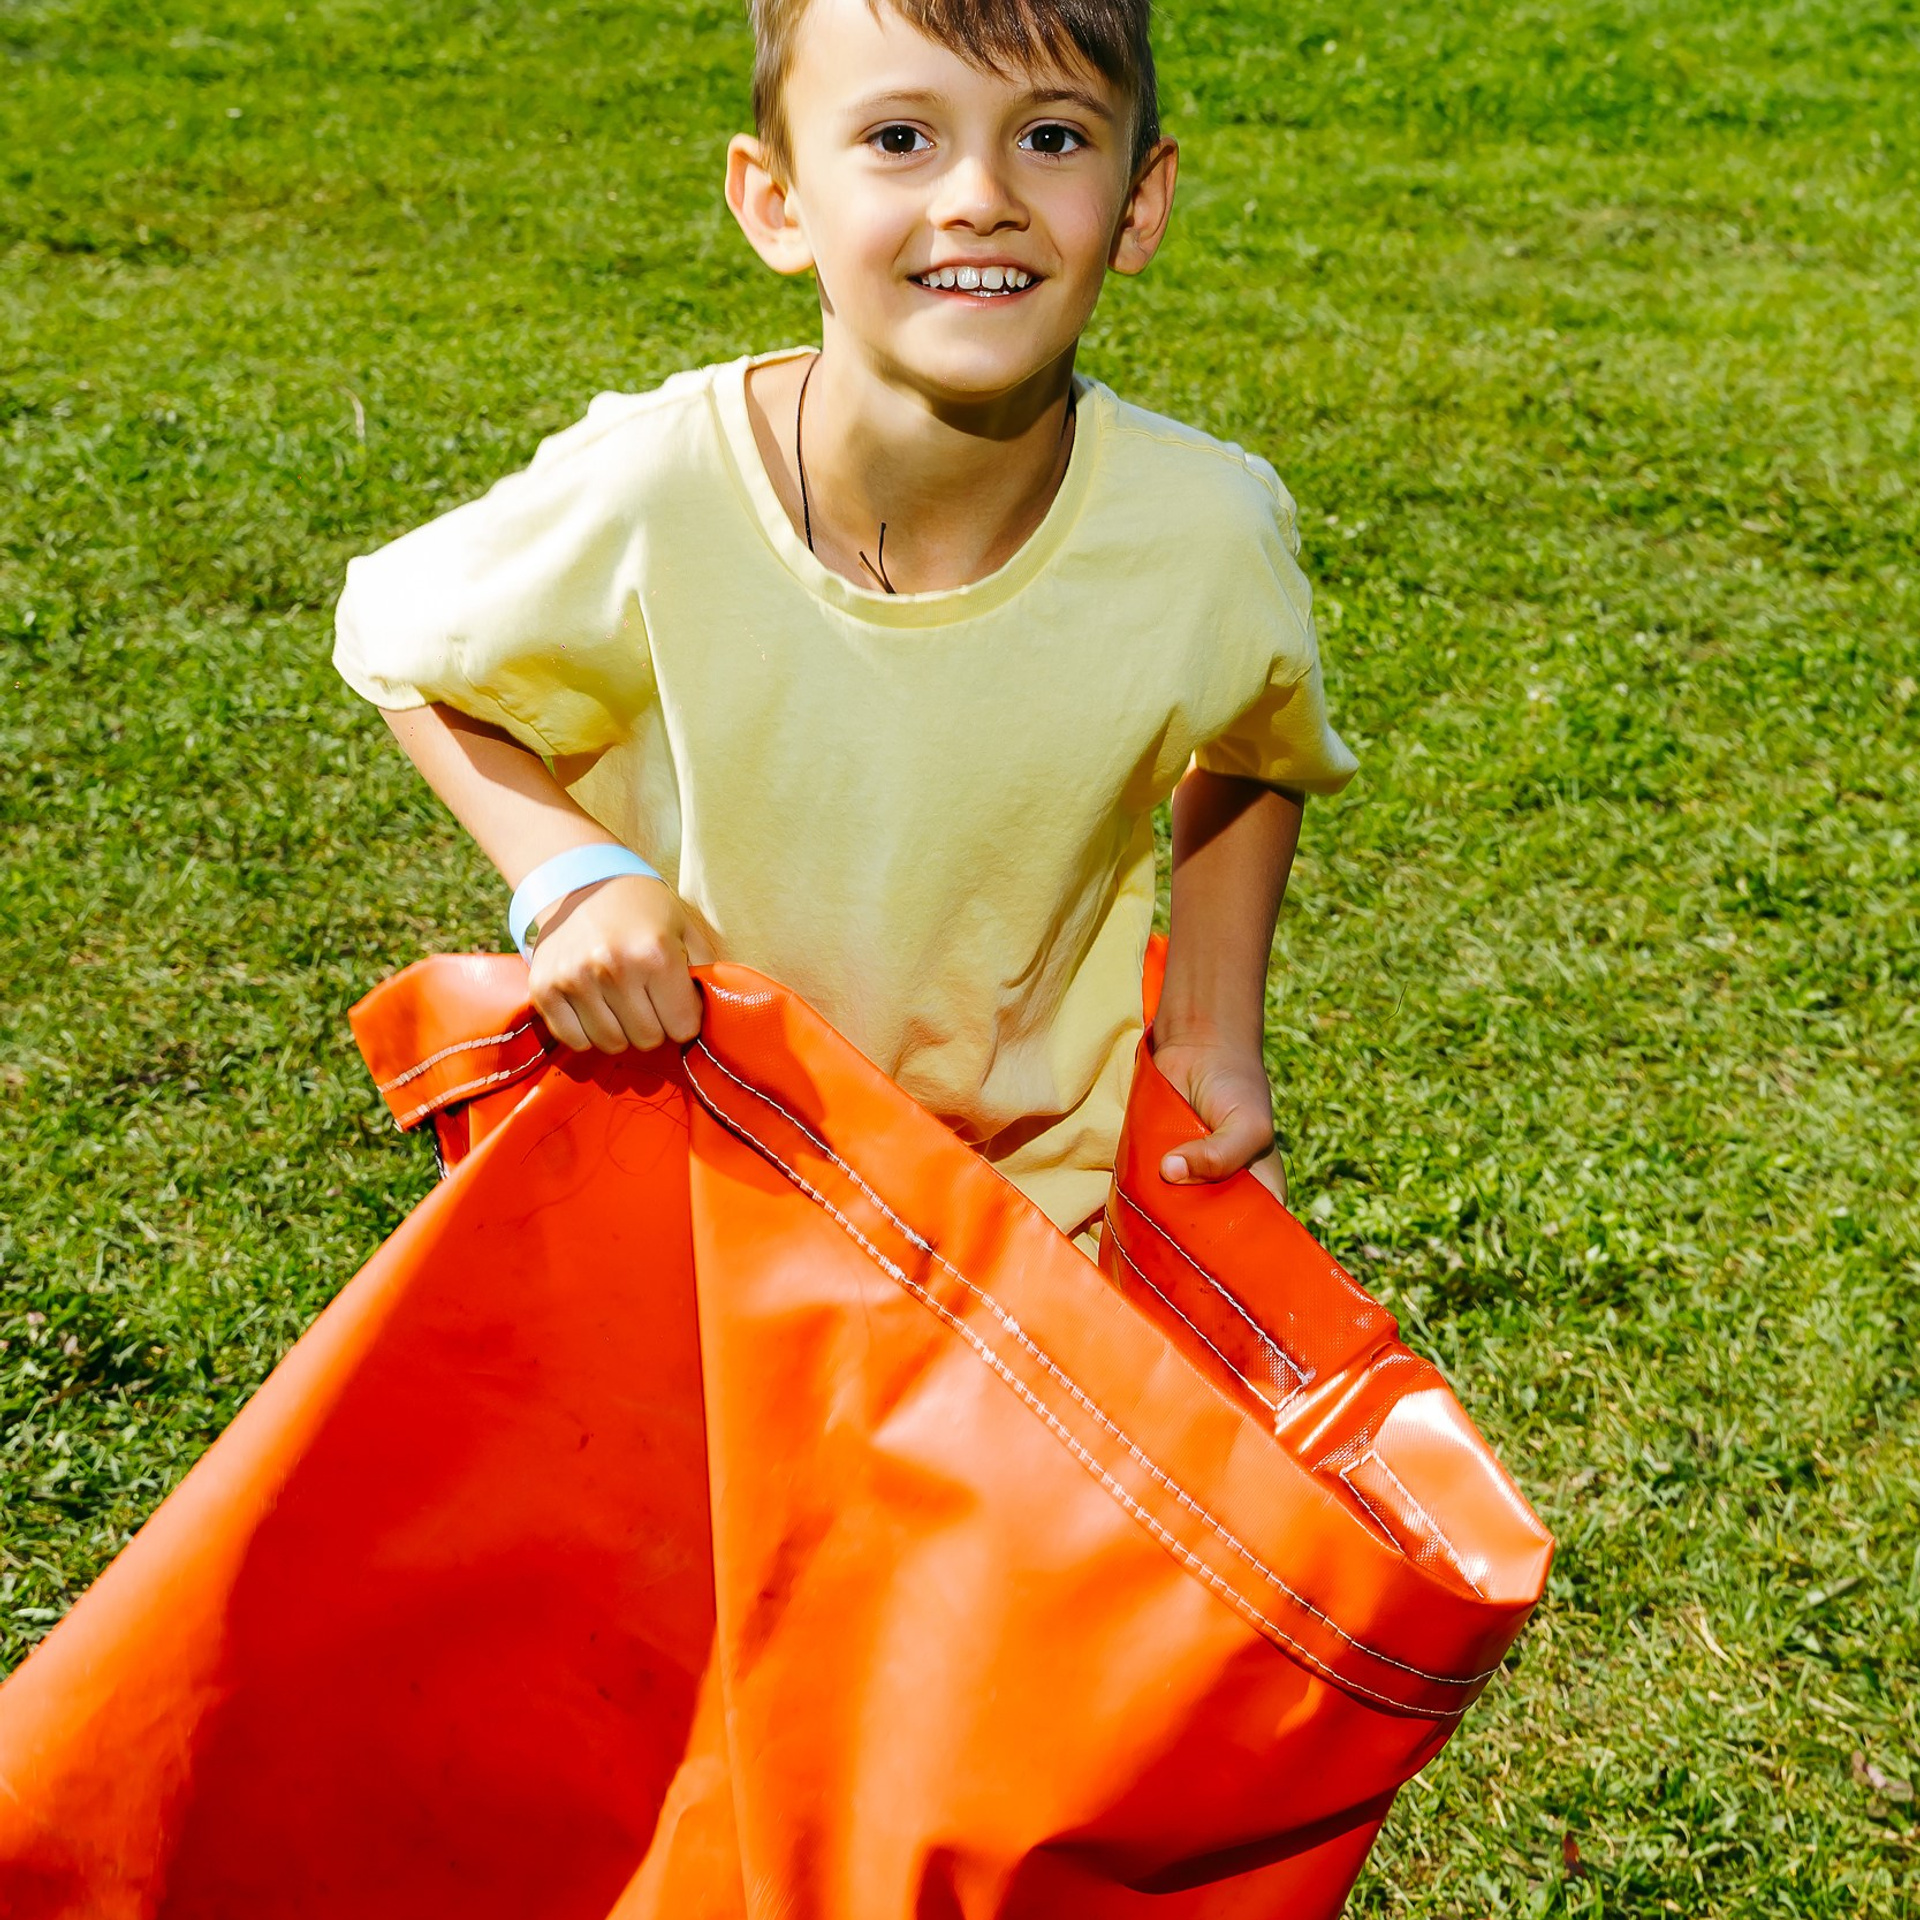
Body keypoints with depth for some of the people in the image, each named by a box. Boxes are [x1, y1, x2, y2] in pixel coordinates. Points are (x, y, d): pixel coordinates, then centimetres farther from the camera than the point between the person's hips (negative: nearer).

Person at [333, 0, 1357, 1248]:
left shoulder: (1206, 535, -22)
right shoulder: (647, 496, -28)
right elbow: (404, 646, -7)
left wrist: (1218, 1032, -6)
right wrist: (571, 875, -22)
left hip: (1051, 1176, 1)